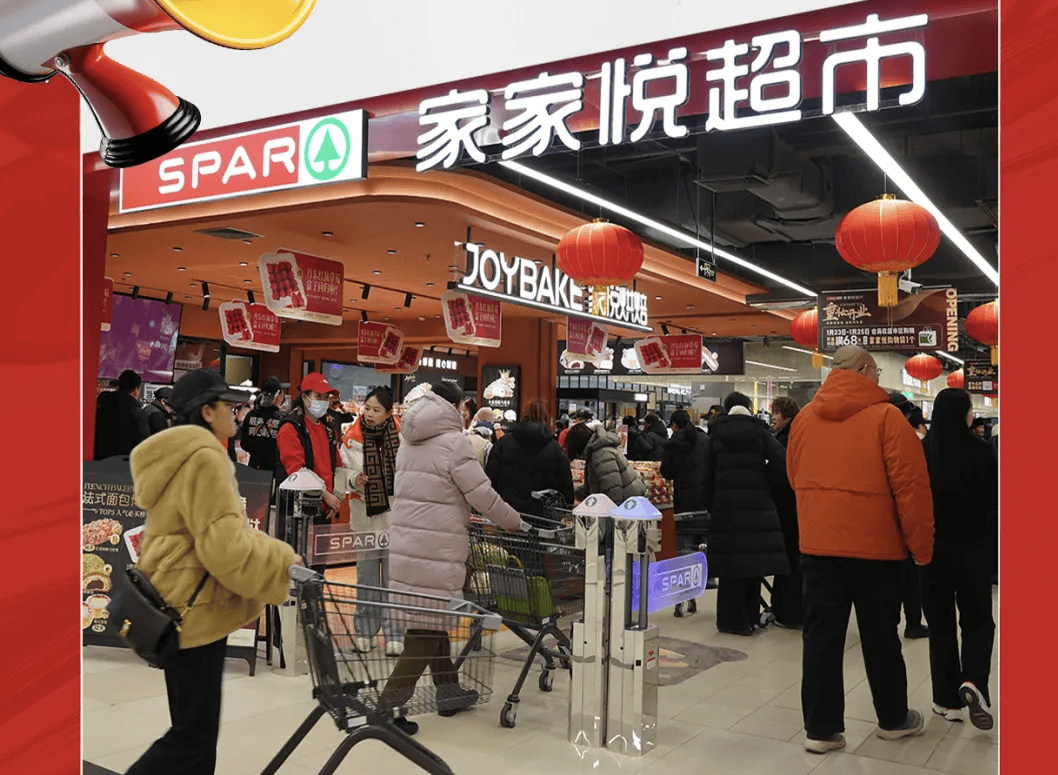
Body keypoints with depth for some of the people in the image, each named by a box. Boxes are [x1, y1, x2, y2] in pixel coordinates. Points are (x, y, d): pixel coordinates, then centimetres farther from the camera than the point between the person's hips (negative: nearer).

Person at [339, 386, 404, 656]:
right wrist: (355, 479, -10)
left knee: (394, 574, -1)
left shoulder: (401, 438, -2)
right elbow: (343, 470, 9)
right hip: (364, 513, 1)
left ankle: (394, 633, 7)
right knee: (366, 573, 6)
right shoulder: (352, 438, 1)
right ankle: (364, 630, 18)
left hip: (394, 513, -1)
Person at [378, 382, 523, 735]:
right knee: (426, 633, -2)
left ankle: (448, 691, 31)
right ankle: (387, 705, -2)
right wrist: (513, 521, 8)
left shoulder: (409, 443, 14)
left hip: (405, 543, 8)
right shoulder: (453, 442, -10)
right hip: (437, 550, -8)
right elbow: (482, 494, -9)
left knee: (431, 622, 18)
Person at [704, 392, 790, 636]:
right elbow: (780, 459, -9)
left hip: (725, 504, 0)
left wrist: (710, 506, 7)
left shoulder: (716, 434, 7)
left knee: (730, 560, 2)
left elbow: (708, 472, 3)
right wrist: (764, 481, 5)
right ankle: (751, 617, 14)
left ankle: (732, 619, 5)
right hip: (756, 503, 0)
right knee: (753, 557, 7)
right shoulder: (759, 431, 4)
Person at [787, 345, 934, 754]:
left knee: (821, 635, 6)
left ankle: (821, 728, 9)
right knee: (880, 636, 12)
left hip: (816, 541, 3)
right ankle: (893, 719, 29)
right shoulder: (885, 416, -10)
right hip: (872, 543, -3)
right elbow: (911, 485, -11)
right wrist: (921, 546, -2)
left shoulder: (805, 417, 4)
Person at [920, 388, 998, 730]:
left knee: (940, 623, 11)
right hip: (973, 547, -1)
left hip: (933, 546, 1)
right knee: (978, 620, 13)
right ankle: (973, 683, -10)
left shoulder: (922, 451, -8)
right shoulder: (981, 450, -10)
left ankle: (947, 699, 13)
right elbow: (995, 500, -1)